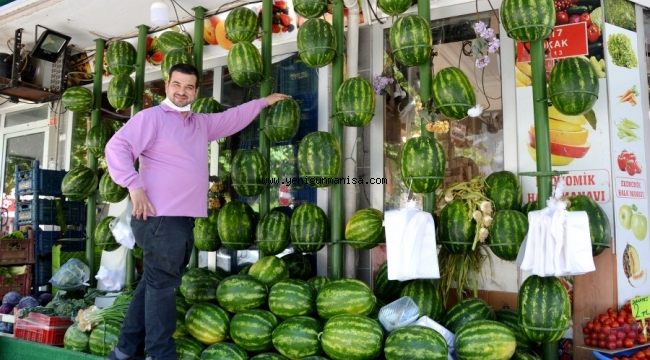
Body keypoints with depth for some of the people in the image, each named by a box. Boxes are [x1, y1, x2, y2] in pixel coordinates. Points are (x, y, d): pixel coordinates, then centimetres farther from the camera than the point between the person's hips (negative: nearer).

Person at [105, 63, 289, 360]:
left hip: (184, 218, 8)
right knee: (162, 285, -4)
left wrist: (263, 102, 34)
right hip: (159, 216, -8)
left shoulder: (202, 123, 19)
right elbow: (117, 147, -14)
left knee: (153, 283, 13)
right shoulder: (151, 117, -5)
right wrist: (135, 185, -22)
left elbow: (233, 118, 32)